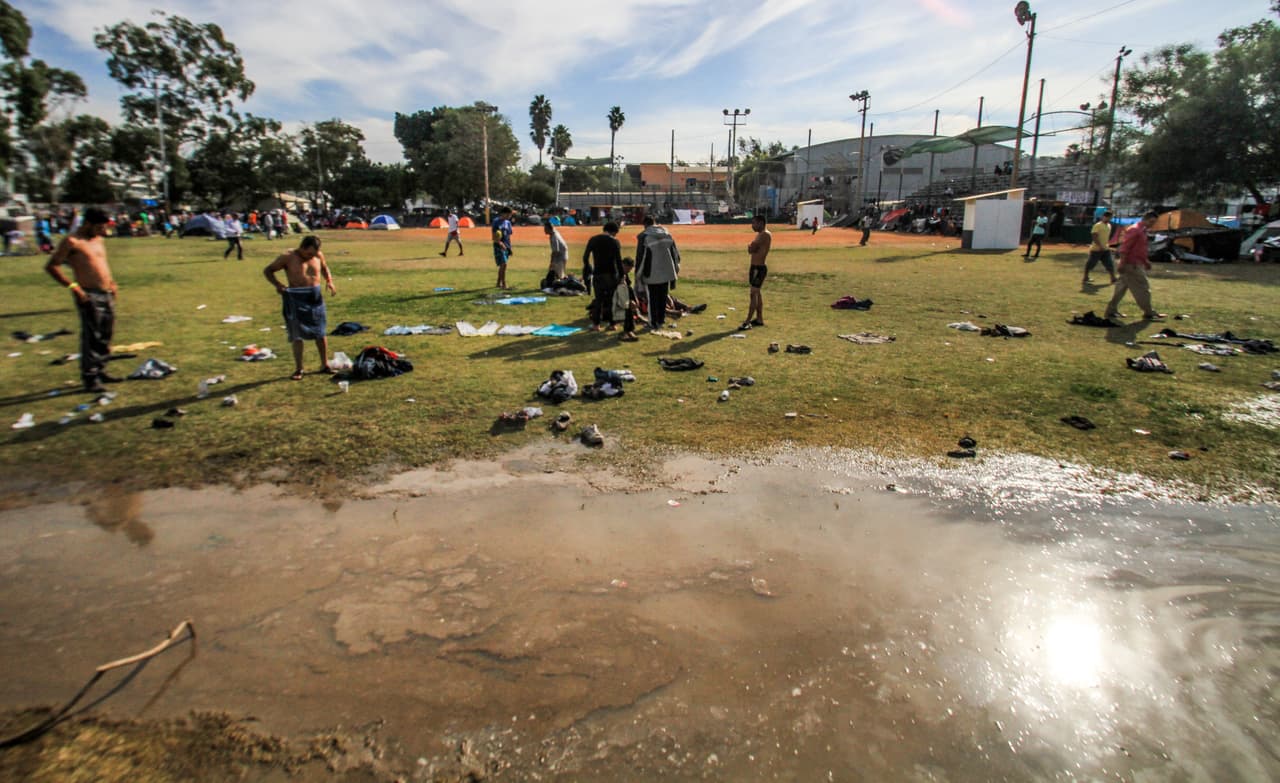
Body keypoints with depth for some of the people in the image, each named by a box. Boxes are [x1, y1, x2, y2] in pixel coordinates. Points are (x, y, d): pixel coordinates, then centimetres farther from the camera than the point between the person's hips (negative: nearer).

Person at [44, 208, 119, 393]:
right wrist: (72, 286, -17)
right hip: (89, 296, -8)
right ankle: (90, 378, 0)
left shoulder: (98, 240, 15)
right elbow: (51, 266, -10)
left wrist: (111, 281, 15)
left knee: (106, 336, 13)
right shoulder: (72, 242, -8)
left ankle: (100, 371, 24)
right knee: (91, 337, -6)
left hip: (107, 294, 8)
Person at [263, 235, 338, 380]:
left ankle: (325, 365, 20)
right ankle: (298, 369, 7)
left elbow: (324, 268, 25)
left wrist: (329, 281, 5)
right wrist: (278, 284, -14)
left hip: (316, 297, 4)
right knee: (297, 335, -1)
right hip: (296, 298, -3)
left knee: (320, 333, 8)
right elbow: (267, 270, 2)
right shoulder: (288, 257, -6)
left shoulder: (318, 255, 4)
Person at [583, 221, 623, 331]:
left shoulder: (593, 240, 5)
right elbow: (618, 260, -8)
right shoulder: (615, 242, -4)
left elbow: (585, 257, 3)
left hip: (598, 274, 2)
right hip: (611, 274, -2)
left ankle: (596, 324, 6)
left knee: (598, 299, 10)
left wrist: (588, 271, 13)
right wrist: (621, 276, -3)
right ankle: (612, 324, 10)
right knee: (611, 299, 8)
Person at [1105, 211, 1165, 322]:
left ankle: (1111, 311, 14)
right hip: (1131, 265, -10)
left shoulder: (1142, 231, 17)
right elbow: (1124, 247, -21)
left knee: (1121, 288, 10)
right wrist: (1122, 264, -26)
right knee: (1142, 290, -3)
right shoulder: (1135, 229, -14)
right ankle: (1149, 313, 5)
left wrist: (1146, 262, 26)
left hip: (1136, 265, 10)